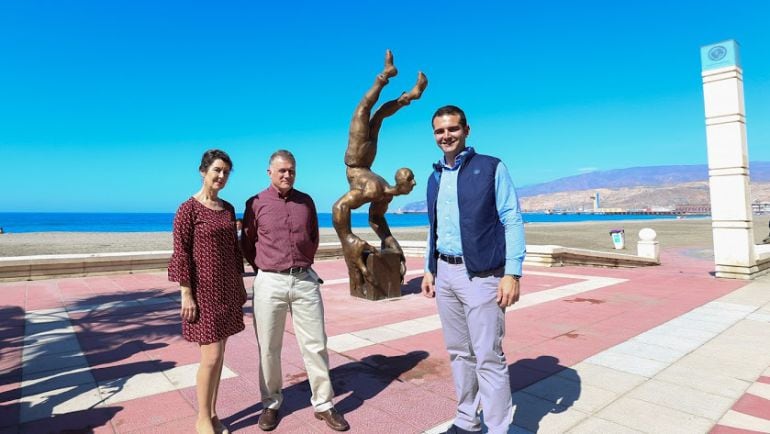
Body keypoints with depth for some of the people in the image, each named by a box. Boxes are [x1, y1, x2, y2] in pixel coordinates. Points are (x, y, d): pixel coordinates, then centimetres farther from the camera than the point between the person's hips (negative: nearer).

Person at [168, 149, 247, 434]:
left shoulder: (228, 209, 9)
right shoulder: (188, 209, -9)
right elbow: (181, 254, -11)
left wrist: (241, 284, 14)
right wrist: (186, 294, -14)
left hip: (227, 290, 6)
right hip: (204, 290, -6)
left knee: (219, 354, 12)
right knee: (212, 356, -3)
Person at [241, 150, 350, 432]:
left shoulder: (306, 201, 7)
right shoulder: (255, 204, 0)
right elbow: (247, 244, 8)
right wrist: (264, 271, 8)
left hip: (305, 280, 2)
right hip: (270, 282, -1)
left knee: (315, 344, 5)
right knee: (268, 348, 8)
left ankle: (323, 404, 18)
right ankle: (271, 403, 27)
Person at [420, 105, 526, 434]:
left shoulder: (492, 168, -4)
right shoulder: (434, 177, 13)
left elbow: (512, 221, -8)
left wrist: (512, 272, -16)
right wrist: (429, 269, 15)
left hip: (481, 274, -6)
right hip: (445, 274, 6)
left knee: (488, 357, -2)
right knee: (458, 353, 15)